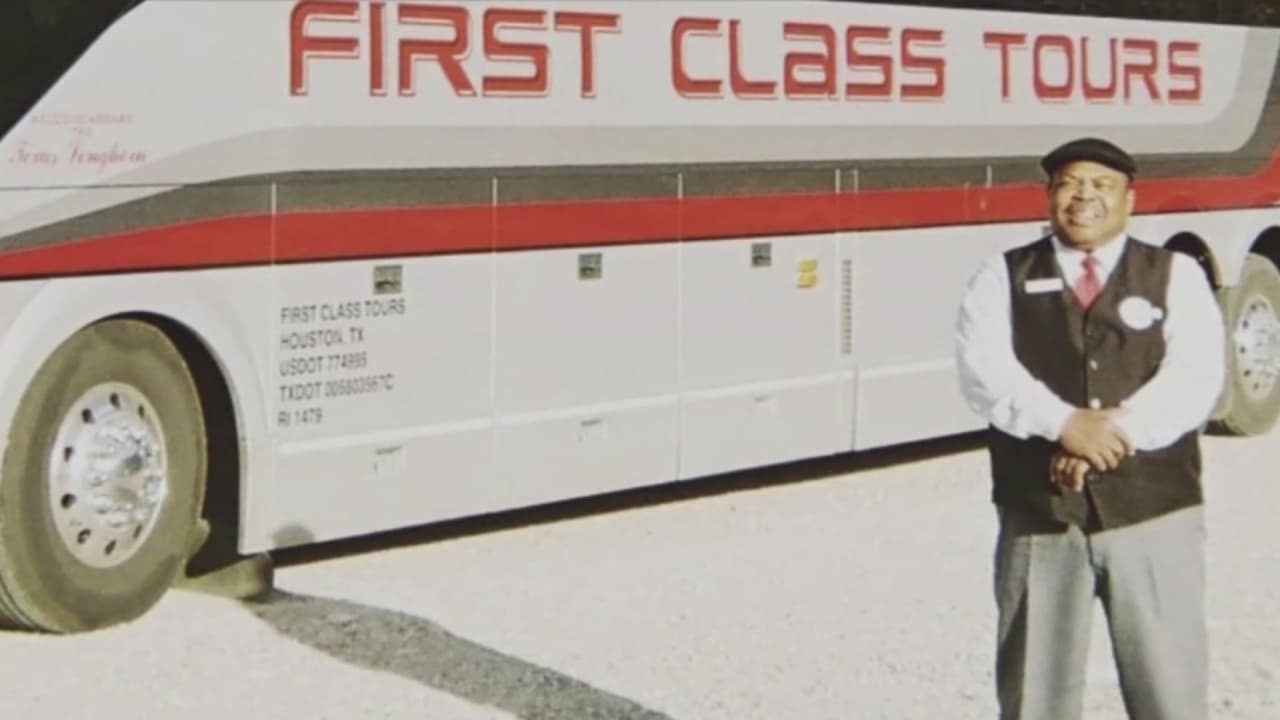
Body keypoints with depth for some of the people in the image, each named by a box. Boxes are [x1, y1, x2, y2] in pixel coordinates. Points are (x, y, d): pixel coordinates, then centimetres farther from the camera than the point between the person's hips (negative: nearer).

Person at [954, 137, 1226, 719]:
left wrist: (1117, 431, -21)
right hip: (1039, 517, 1)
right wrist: (1064, 423, -23)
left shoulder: (1176, 275, 6)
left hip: (1154, 513, 0)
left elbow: (1194, 378, -8)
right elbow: (983, 372, -9)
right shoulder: (1003, 277, 7)